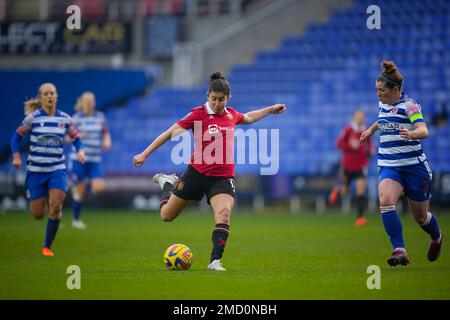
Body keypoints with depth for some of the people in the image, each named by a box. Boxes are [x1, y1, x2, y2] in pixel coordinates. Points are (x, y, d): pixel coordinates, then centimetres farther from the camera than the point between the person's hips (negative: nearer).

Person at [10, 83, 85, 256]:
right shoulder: (33, 118, -5)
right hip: (36, 170, -1)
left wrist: (80, 151, -9)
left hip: (57, 170, 1)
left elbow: (76, 138, 12)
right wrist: (16, 157, -13)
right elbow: (16, 137, 1)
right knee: (38, 214, 0)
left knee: (56, 206, -18)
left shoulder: (65, 119, 1)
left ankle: (47, 246, -1)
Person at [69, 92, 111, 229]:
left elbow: (106, 134, 16)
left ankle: (84, 186, 21)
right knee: (79, 192, -2)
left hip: (95, 160, 3)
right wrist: (77, 136, -21)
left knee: (99, 188, -13)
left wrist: (107, 142, -6)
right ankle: (76, 220, 17)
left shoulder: (100, 117, 7)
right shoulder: (76, 118, -2)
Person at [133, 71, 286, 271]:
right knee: (166, 216, 13)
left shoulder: (231, 114, 4)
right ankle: (167, 183, 46)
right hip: (197, 173, -2)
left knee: (224, 213, -27)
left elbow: (247, 118, 30)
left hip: (223, 177, 2)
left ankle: (215, 261, -22)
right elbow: (170, 132, -9)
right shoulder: (199, 114, -11)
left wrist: (270, 110, 30)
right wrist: (145, 154, -10)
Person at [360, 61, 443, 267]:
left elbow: (424, 131, -28)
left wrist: (411, 134, -48)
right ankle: (400, 251, -30)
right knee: (385, 201, -26)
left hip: (414, 166, -5)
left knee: (420, 216, 9)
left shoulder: (409, 106, -13)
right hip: (389, 166, 5)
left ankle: (437, 238, 44)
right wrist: (372, 129, 36)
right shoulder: (384, 104, 8)